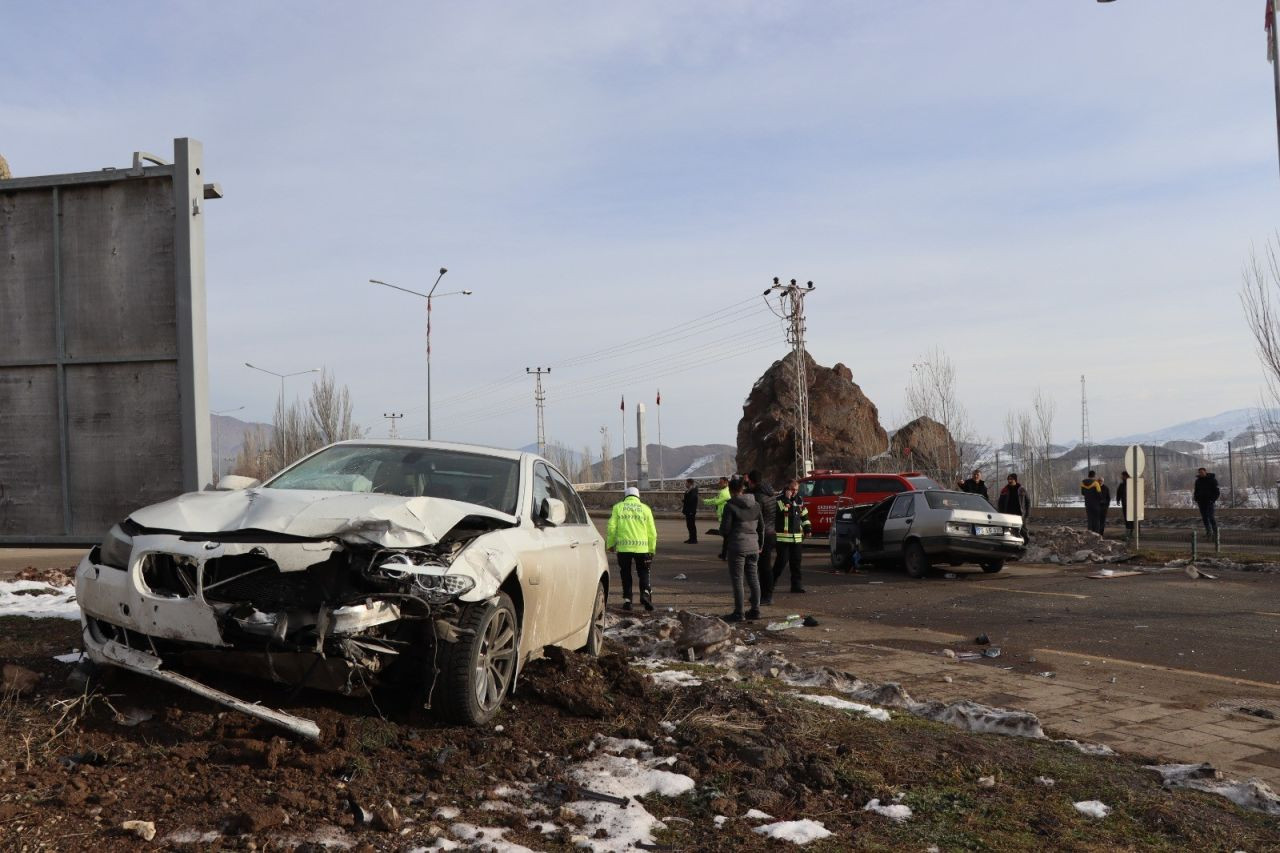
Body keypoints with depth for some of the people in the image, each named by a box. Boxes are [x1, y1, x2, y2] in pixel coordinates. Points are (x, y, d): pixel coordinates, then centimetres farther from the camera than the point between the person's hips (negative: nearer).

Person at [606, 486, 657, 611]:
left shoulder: (618, 507, 8)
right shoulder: (645, 509, 9)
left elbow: (611, 527, 1)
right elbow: (652, 532, 7)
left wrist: (610, 544, 13)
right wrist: (652, 549, 16)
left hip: (623, 547, 0)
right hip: (641, 547, 0)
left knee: (626, 574, 13)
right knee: (643, 573, 12)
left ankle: (627, 600, 9)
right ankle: (645, 593, -11)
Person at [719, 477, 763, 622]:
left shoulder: (730, 506, -13)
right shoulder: (755, 505, 6)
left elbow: (725, 529, -13)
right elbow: (761, 527, 13)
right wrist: (760, 544, 23)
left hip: (737, 547, -6)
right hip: (753, 546, 6)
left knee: (737, 580, 0)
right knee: (753, 578, 13)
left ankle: (738, 613, 2)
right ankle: (755, 610, 17)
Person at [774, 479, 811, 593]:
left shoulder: (800, 500, 15)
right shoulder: (780, 499, -5)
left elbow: (804, 515, 25)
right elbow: (782, 510, -23)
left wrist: (807, 527, 17)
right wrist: (787, 499, -20)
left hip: (797, 537, 6)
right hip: (783, 537, -6)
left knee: (796, 561, 7)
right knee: (782, 560, -7)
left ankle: (796, 584, 13)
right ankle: (772, 581, 9)